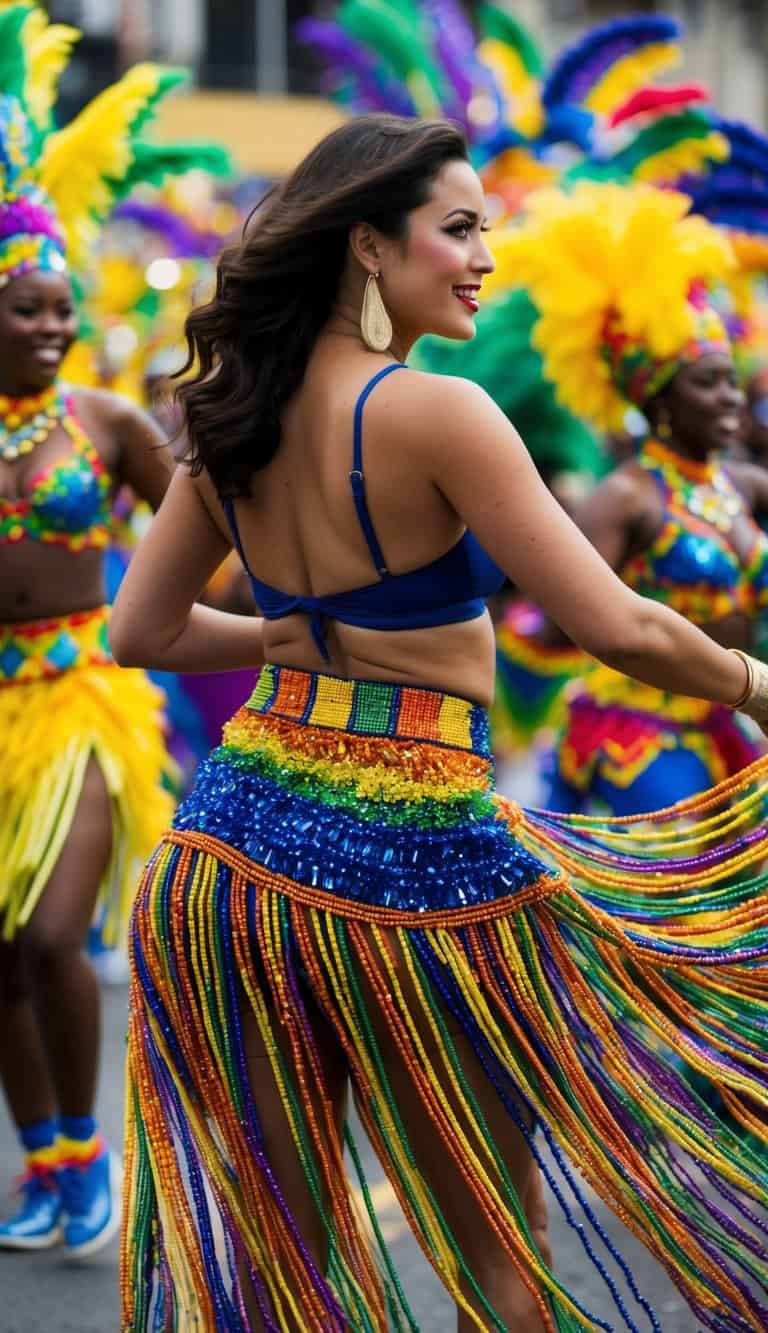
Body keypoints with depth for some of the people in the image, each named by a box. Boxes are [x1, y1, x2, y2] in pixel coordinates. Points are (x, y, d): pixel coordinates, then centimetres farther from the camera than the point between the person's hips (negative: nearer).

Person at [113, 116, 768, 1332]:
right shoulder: (436, 412, -16)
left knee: (267, 1231, 16)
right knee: (495, 1227, 13)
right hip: (411, 856, -6)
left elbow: (142, 630, 13)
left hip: (237, 846, 6)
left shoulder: (236, 418, 5)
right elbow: (618, 628, -17)